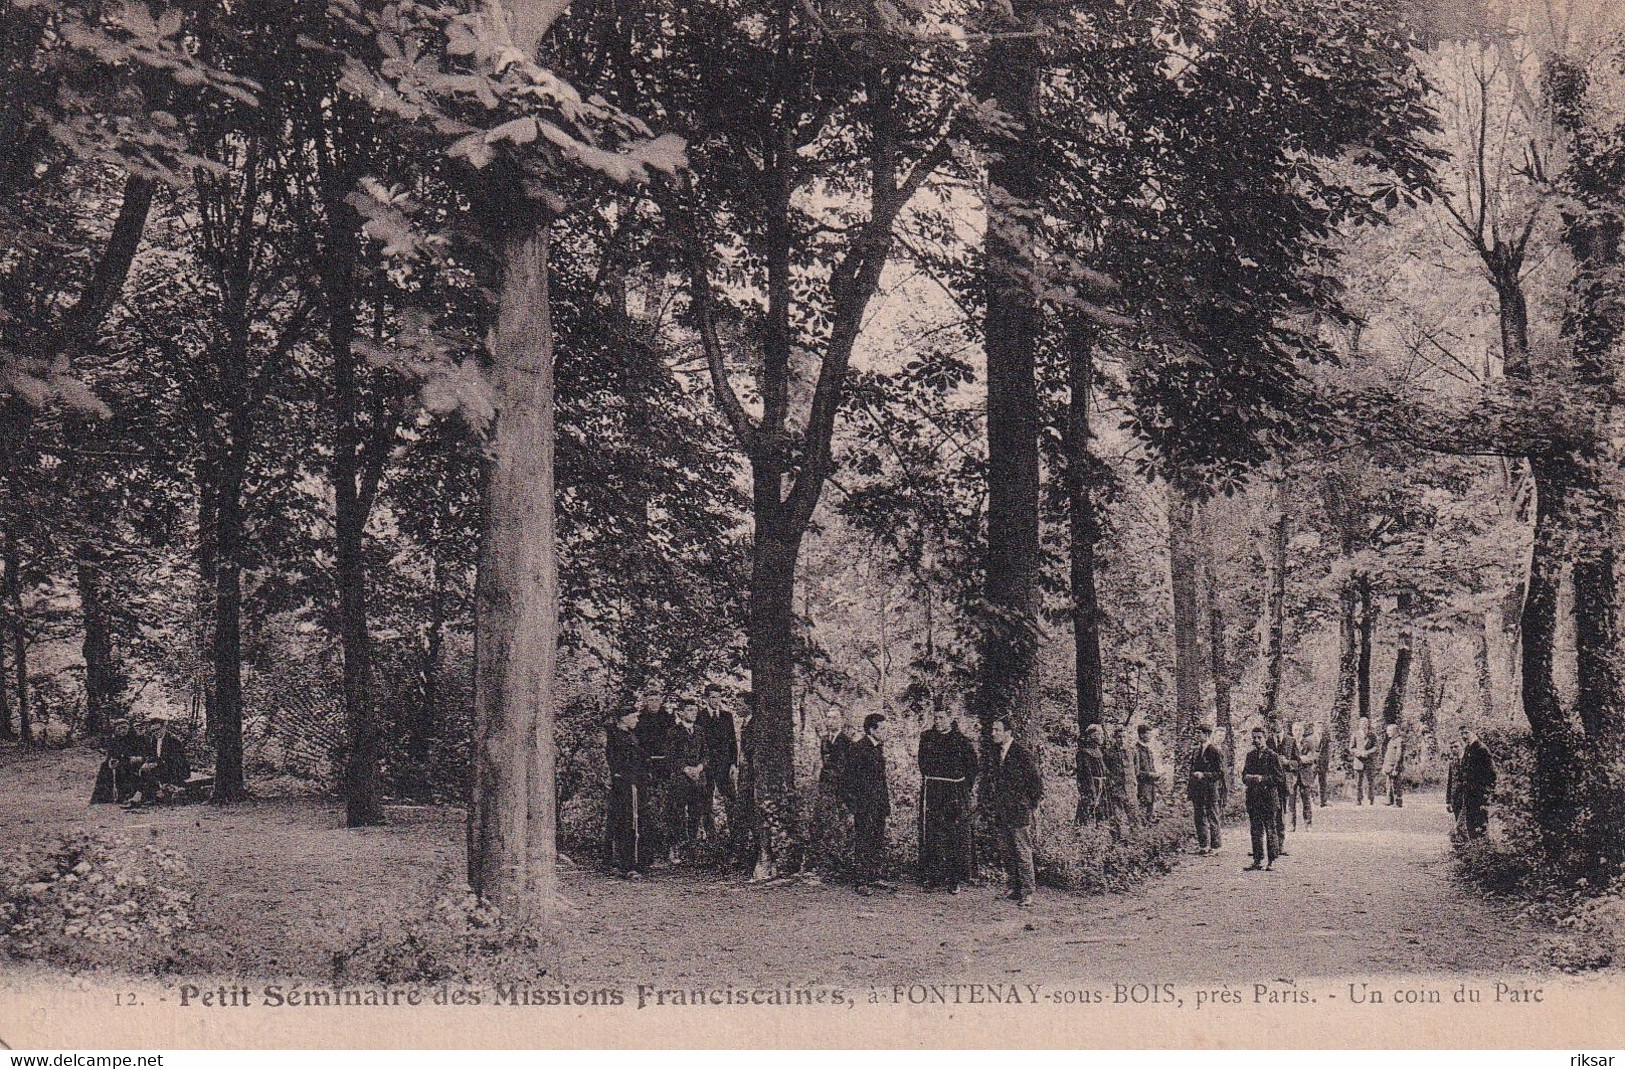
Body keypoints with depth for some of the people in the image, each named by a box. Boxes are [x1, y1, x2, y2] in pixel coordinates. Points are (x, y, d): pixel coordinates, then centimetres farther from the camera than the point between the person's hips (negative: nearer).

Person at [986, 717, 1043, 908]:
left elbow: (1037, 780, -9)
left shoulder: (1021, 754, -11)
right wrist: (991, 802, 18)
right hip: (1001, 812, 8)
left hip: (1019, 811, -8)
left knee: (1022, 852, -7)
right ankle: (1015, 888, 21)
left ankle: (1027, 894, -5)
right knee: (1008, 852, 12)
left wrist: (1033, 805, -7)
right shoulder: (996, 753, 12)